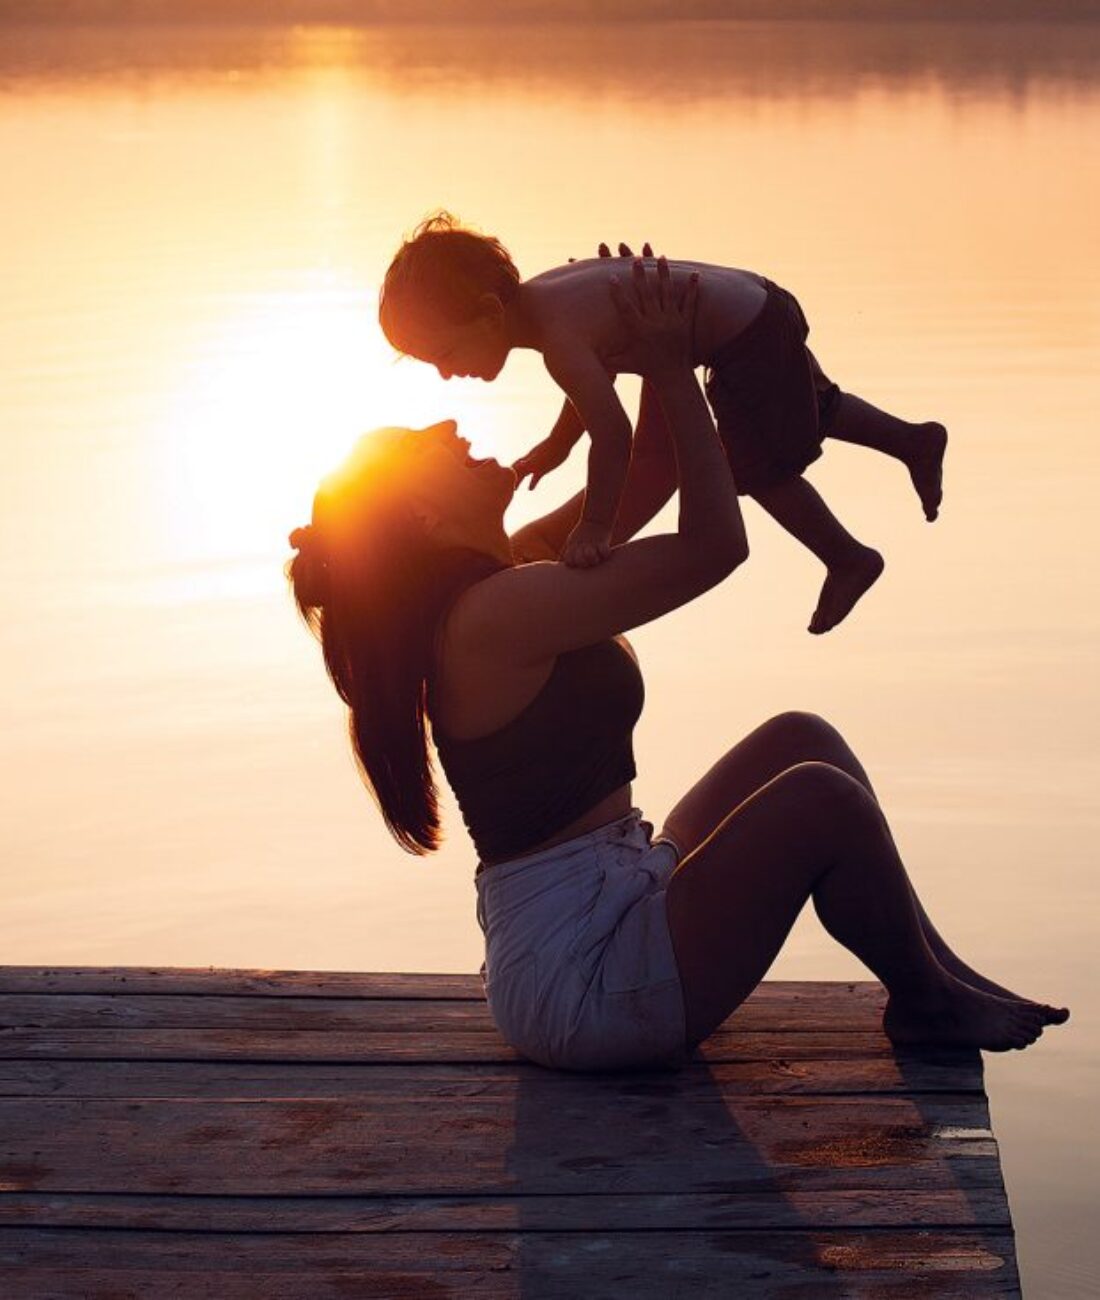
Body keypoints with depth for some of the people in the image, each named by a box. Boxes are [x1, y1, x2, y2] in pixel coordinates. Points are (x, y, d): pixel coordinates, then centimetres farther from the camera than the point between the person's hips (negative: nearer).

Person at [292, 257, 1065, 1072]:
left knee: (799, 741, 10)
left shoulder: (506, 577, 9)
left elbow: (645, 484, 18)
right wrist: (672, 368, -12)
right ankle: (928, 1003, 8)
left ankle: (940, 977, 15)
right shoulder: (499, 611, -21)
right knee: (819, 799, -17)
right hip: (586, 988, -11)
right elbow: (715, 543, -19)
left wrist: (661, 361, 8)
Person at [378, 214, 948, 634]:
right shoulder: (538, 296, -1)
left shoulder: (559, 336, -30)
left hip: (750, 340, -9)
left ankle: (847, 558, 26)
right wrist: (557, 444, 14)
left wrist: (593, 527, -25)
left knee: (758, 468, 7)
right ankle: (913, 439, 50)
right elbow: (603, 370, 16)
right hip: (760, 304, 9)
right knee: (810, 410, 31)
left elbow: (614, 433, -31)